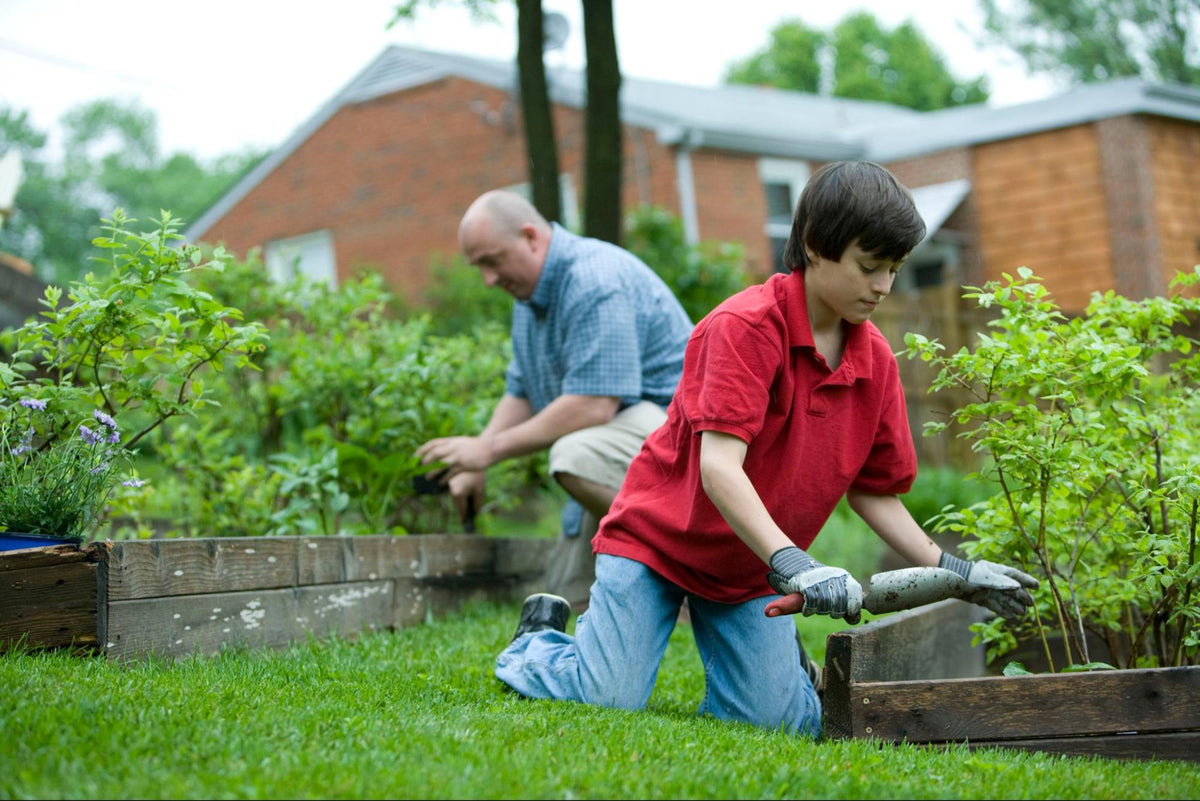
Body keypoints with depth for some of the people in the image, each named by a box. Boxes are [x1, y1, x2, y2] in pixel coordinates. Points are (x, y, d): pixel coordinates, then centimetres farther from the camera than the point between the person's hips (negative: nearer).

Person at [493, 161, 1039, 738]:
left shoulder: (876, 360, -1)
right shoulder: (744, 325, -22)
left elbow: (874, 492, 5)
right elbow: (718, 466, -31)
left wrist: (953, 571, -5)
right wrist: (791, 564, -41)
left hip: (752, 569, 5)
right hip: (657, 536, -5)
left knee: (781, 721, -10)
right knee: (610, 700, -15)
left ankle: (779, 649, 24)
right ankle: (540, 639, 17)